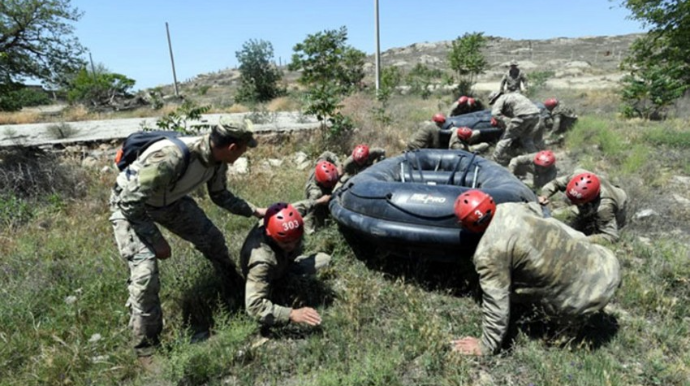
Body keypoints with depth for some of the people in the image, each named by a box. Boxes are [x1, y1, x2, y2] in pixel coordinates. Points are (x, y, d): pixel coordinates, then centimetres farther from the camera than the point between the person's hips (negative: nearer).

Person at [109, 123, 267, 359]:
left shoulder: (217, 160, -15)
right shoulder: (171, 157, -41)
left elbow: (220, 196, 3)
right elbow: (130, 203, -32)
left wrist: (256, 211, -2)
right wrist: (156, 240, -24)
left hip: (169, 200, 7)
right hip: (129, 205, -7)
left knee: (212, 240, 7)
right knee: (145, 271, -18)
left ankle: (237, 295, 32)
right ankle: (146, 349, 4)